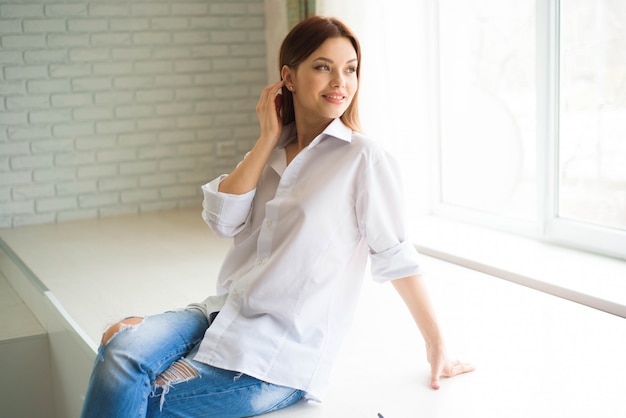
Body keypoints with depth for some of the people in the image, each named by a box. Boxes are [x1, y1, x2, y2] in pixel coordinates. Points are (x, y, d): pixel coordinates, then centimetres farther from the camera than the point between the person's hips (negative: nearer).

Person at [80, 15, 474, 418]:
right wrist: (269, 138, -1)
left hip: (277, 355, -5)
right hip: (224, 313, 6)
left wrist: (437, 347, 0)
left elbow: (396, 257, -3)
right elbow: (223, 221, -1)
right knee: (122, 349, -22)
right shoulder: (270, 152, 12)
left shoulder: (362, 157, -7)